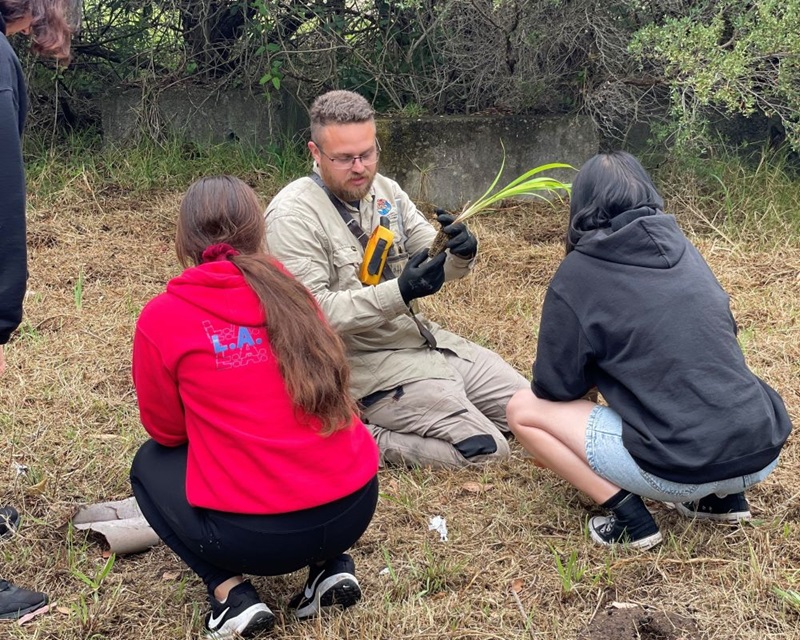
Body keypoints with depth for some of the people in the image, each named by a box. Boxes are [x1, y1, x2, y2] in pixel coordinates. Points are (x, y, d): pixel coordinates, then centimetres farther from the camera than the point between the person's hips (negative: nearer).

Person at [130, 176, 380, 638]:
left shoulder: (162, 317, -4)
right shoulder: (290, 290, 8)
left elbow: (166, 431, 9)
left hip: (254, 534, -4)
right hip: (355, 506, 5)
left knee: (151, 464, 24)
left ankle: (231, 592, 5)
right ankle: (332, 565, 15)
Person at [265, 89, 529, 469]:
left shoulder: (384, 191, 6)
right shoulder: (292, 216, -16)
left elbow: (437, 263, 7)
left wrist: (461, 255, -18)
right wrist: (400, 293, -32)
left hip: (425, 339, 8)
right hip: (370, 365, -8)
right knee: (486, 450, -17)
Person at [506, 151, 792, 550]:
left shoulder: (577, 273, -4)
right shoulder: (683, 250, 13)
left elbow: (555, 387, 1)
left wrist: (598, 367, 24)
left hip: (683, 468, -6)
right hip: (764, 452, 6)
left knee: (524, 410, 9)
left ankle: (628, 515, 0)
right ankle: (724, 495, 18)